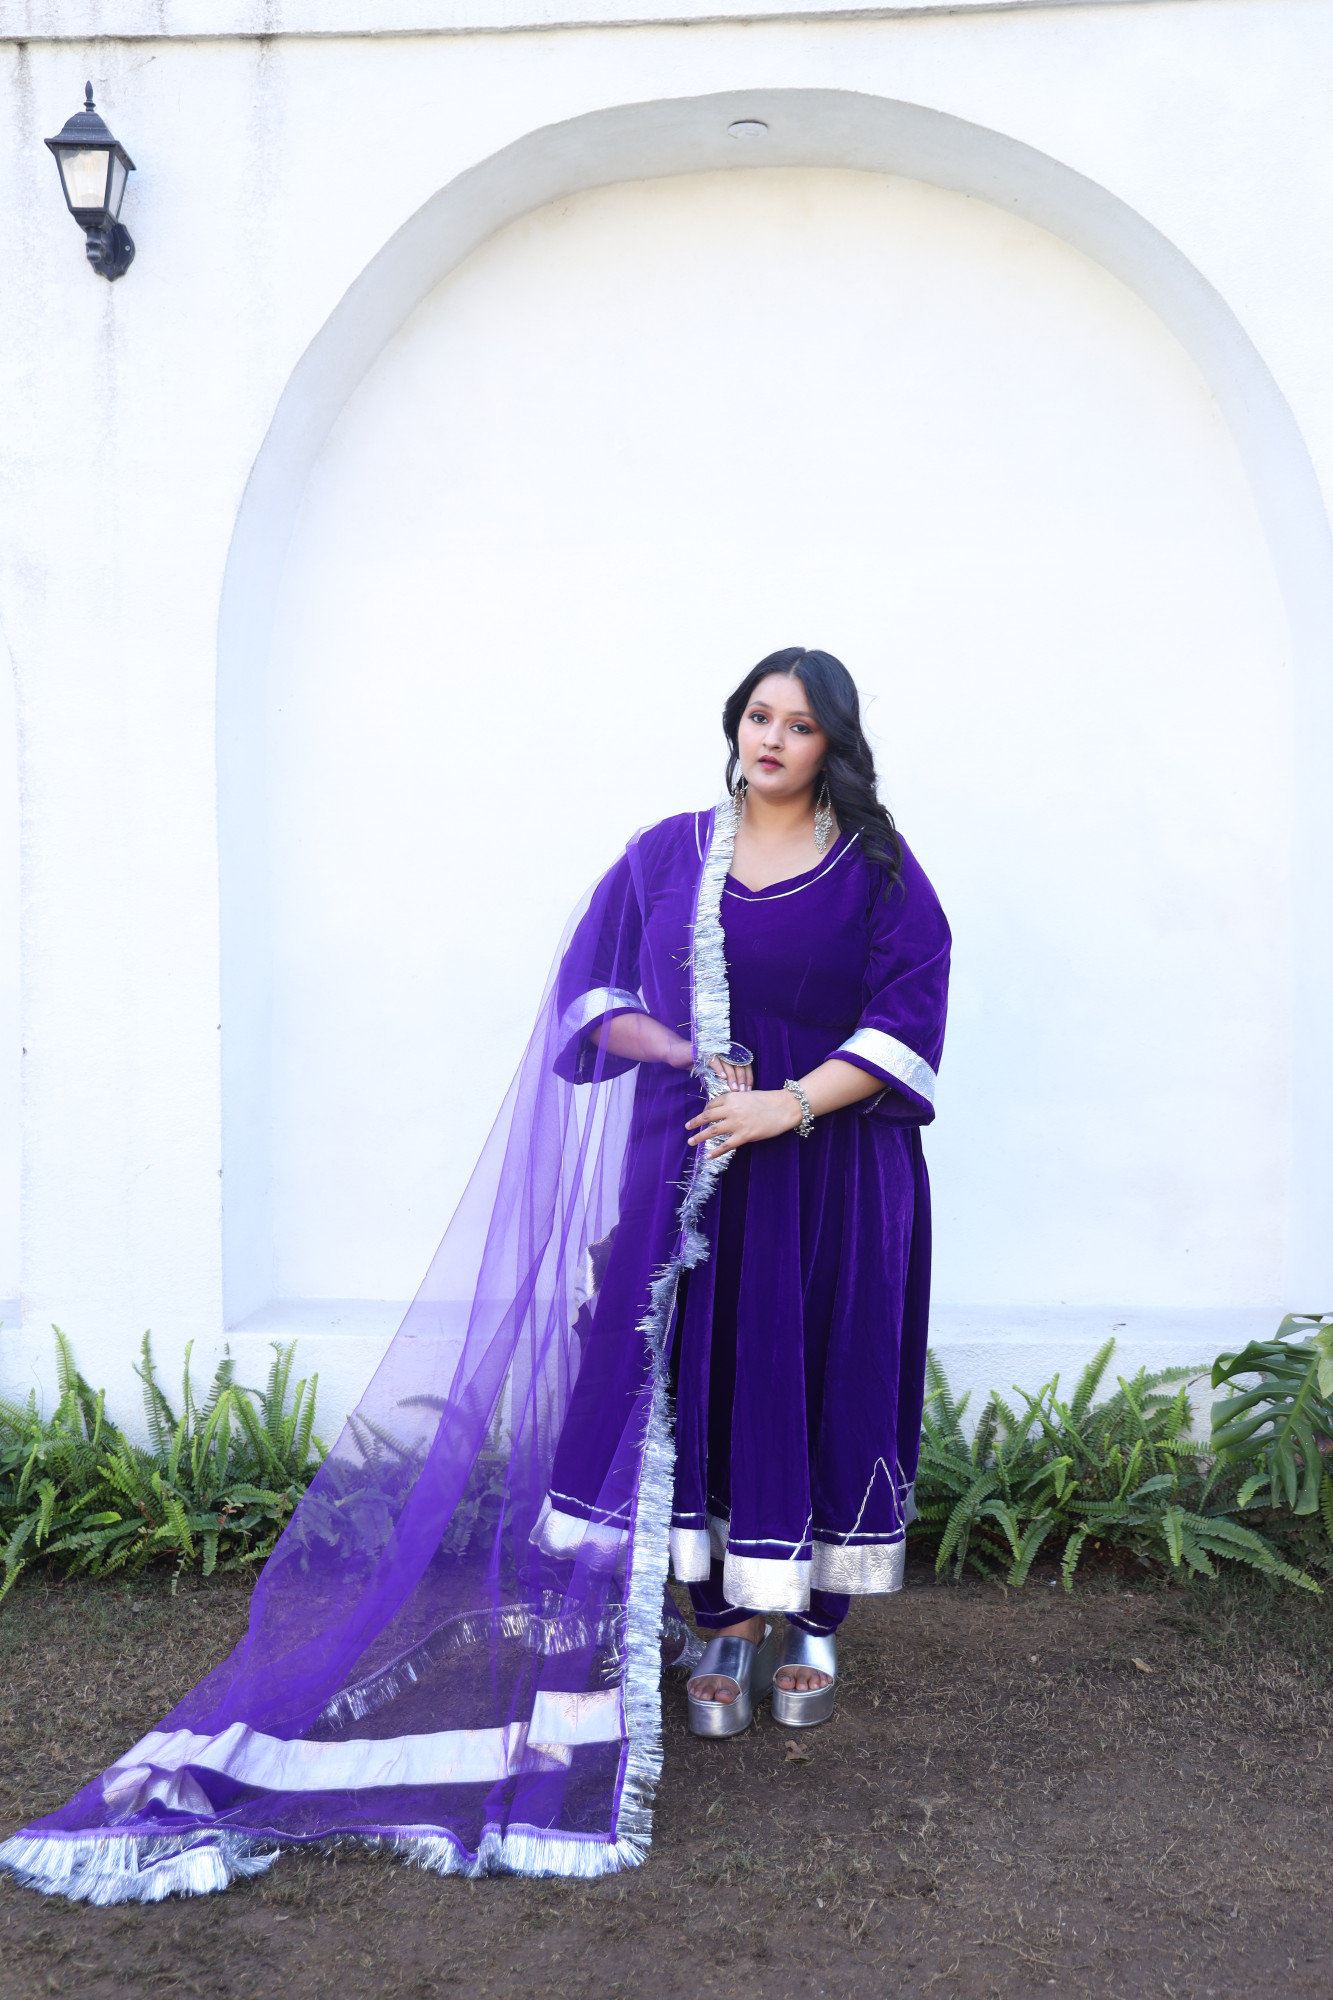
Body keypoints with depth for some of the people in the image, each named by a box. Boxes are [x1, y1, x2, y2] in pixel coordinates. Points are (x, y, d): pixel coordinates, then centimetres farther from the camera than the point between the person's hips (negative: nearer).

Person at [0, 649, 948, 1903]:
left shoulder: (876, 868, 1)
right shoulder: (668, 854, 7)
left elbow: (909, 1014, -5)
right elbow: (592, 992, 8)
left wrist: (791, 1102, -15)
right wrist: (691, 1058, -9)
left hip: (833, 1179, -1)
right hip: (690, 1174, 1)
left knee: (826, 1380, 5)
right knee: (694, 1376, 2)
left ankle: (815, 1629, 21)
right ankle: (727, 1630, 17)